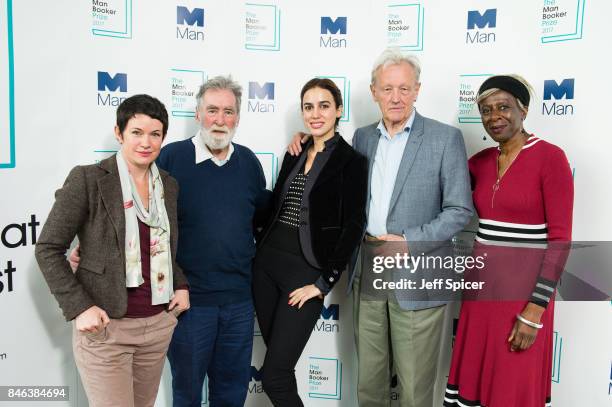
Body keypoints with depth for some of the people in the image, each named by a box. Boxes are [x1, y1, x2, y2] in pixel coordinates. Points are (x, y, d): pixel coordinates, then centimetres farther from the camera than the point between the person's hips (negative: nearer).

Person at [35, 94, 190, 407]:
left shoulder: (169, 185, 6)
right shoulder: (88, 179, -11)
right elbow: (48, 249, -8)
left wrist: (181, 285, 4)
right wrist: (79, 308, -15)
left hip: (159, 323, 5)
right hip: (105, 326, -5)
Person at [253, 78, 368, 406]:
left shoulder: (351, 160, -7)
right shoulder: (294, 155, 12)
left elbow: (353, 227, -12)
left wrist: (324, 283, -15)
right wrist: (260, 251, 9)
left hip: (306, 270, -6)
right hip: (267, 263, 6)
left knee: (273, 376, -5)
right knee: (280, 363, 14)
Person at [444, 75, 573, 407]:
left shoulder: (550, 157, -11)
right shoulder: (481, 161, 7)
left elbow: (560, 239, -14)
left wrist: (534, 311, -17)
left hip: (523, 291, -5)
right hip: (482, 285, 6)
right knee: (474, 380, 15)